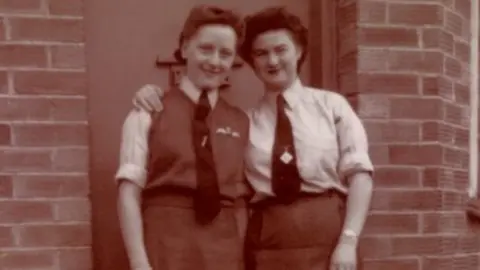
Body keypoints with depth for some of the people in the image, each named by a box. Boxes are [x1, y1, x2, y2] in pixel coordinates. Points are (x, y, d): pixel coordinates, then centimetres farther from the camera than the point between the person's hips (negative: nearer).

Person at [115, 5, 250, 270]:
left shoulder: (240, 122, 12)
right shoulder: (149, 112, 0)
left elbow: (241, 200, 11)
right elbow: (129, 192, -5)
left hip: (226, 249, 4)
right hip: (166, 243, -3)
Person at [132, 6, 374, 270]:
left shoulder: (331, 105, 8)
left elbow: (359, 172, 1)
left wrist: (348, 240, -10)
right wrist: (156, 97, -4)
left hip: (328, 233, 0)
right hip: (269, 240, 1)